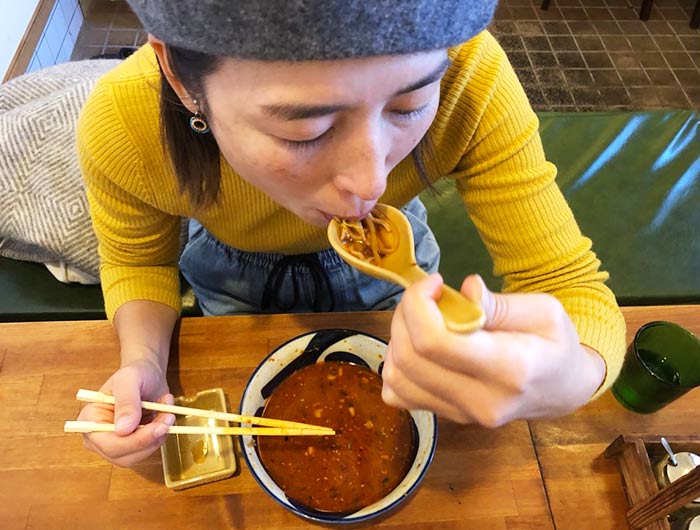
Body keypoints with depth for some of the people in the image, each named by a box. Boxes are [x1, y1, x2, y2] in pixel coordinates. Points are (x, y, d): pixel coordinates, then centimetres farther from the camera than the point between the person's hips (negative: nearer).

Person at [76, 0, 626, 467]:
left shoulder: (469, 78, -39)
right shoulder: (118, 126, -36)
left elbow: (571, 286, -31)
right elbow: (136, 262, -14)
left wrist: (571, 378, -55)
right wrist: (143, 363, -35)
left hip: (387, 260, 1)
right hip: (235, 272, 0)